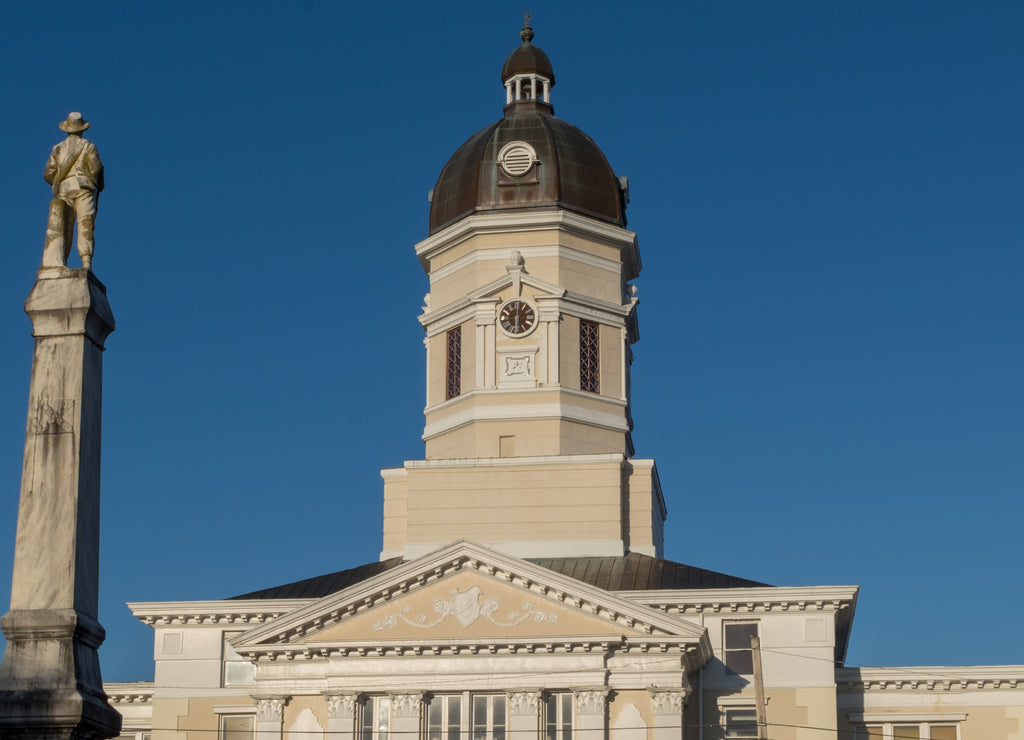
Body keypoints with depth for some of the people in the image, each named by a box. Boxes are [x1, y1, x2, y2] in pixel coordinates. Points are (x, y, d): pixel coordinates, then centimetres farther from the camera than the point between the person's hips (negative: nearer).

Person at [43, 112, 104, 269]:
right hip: (84, 189, -3)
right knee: (85, 226, -10)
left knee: (63, 228, 2)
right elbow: (96, 169, -4)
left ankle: (59, 263, -10)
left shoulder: (58, 149, 15)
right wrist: (99, 186, 13)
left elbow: (48, 174, 8)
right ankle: (86, 260, -24)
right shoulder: (88, 146, 5)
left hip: (63, 191, 3)